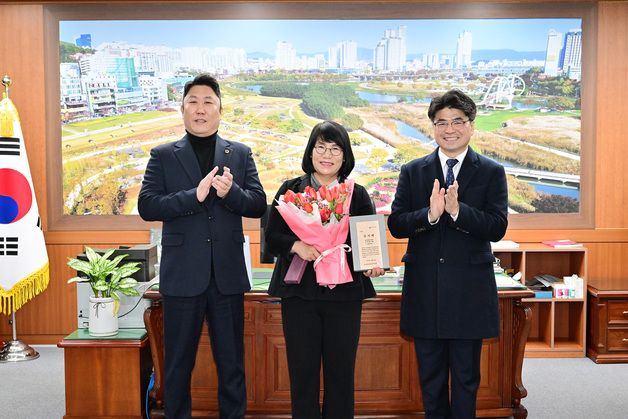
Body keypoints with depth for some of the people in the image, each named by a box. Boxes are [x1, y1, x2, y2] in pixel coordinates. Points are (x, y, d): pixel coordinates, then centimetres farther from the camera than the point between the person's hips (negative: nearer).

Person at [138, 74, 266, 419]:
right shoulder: (163, 156, 3)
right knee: (178, 364, 11)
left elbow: (259, 205, 1)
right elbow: (147, 206, -7)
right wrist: (195, 195, -20)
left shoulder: (241, 154, 7)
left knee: (232, 364, 12)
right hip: (182, 274, -1)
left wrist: (230, 192, -19)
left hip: (228, 274, 1)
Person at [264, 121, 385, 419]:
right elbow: (271, 238, 3)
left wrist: (373, 265, -16)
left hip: (344, 293, 1)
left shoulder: (357, 194, 8)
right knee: (303, 371, 5)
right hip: (299, 293, 0)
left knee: (341, 371, 8)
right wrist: (296, 246, -16)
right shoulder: (290, 190, 6)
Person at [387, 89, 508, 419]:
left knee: (466, 378, 11)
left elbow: (497, 228, -9)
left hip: (469, 291, -1)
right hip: (424, 290, 2)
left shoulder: (492, 173, 1)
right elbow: (395, 225, -3)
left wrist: (457, 210, -24)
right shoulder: (412, 172, 5)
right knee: (430, 379, 14)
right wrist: (430, 214, -21)